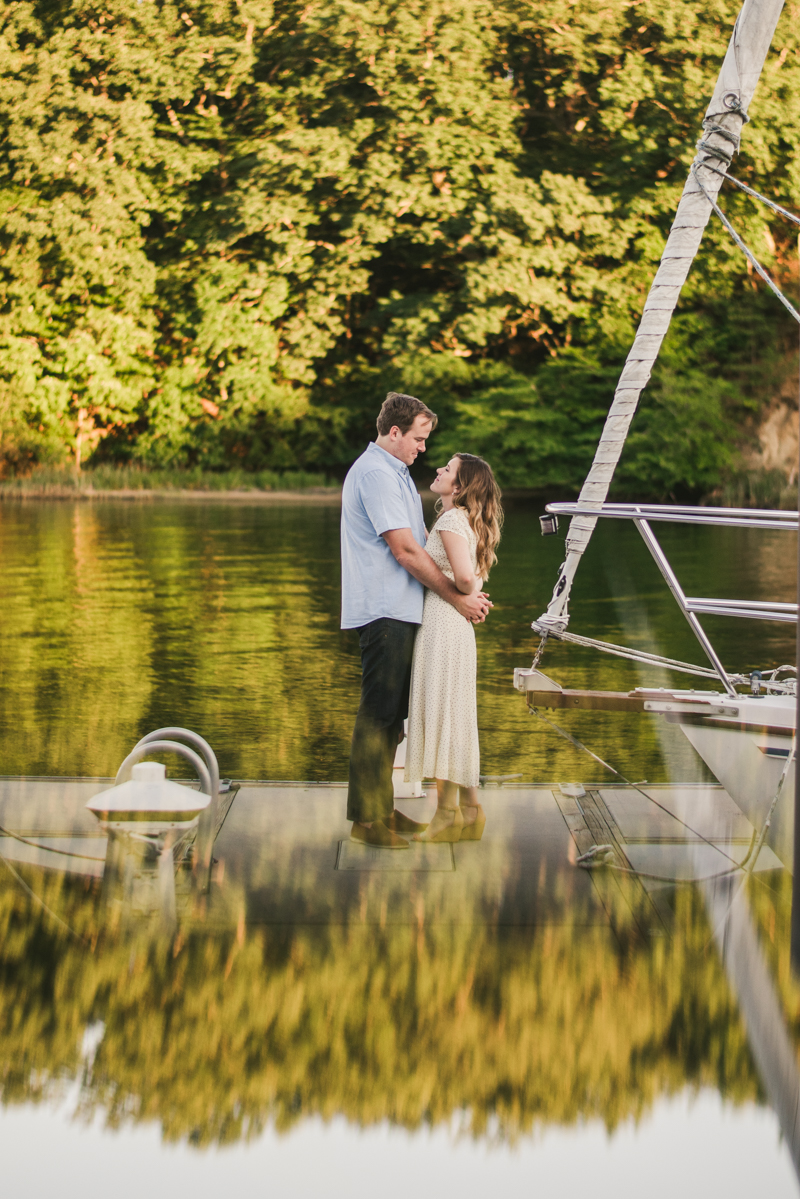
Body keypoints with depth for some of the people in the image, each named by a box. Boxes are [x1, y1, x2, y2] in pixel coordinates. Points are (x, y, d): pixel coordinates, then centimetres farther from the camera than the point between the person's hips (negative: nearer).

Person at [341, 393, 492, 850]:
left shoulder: (395, 472, 19)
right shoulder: (376, 474, -15)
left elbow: (423, 542, 22)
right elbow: (406, 551, -18)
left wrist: (467, 588, 11)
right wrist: (457, 598, -11)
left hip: (401, 611, 10)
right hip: (384, 611, -10)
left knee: (393, 713, 13)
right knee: (378, 713, -7)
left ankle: (383, 808, 20)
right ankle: (366, 817, -2)